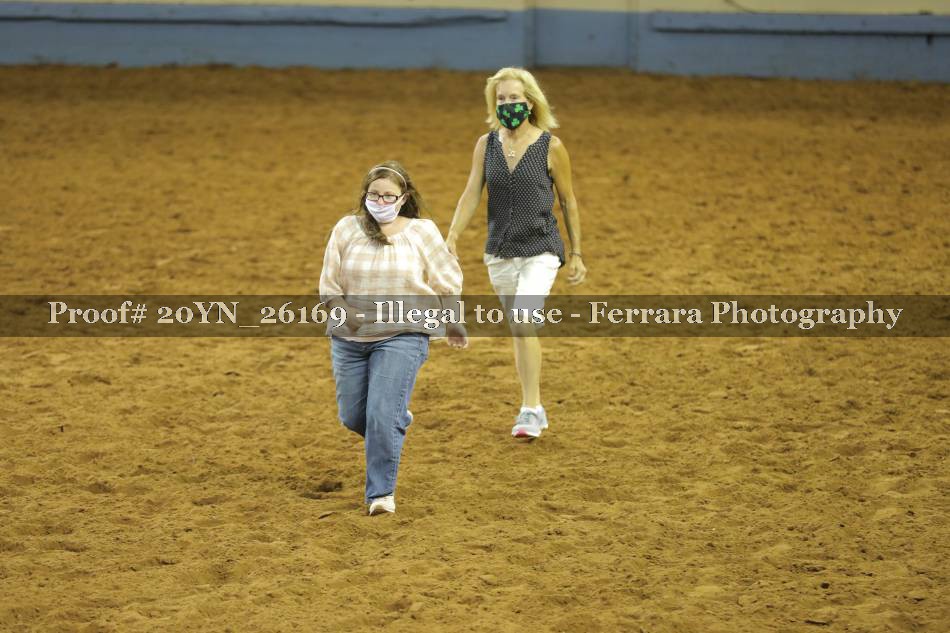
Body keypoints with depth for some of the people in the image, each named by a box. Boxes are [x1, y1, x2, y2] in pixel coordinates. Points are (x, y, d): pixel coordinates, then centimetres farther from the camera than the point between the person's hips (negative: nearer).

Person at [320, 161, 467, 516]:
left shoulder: (422, 232, -1)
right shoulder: (346, 229, 2)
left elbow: (447, 283, 9)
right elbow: (329, 285, 3)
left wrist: (453, 326, 14)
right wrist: (346, 313, -15)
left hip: (402, 337, -3)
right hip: (349, 339, 3)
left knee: (382, 416, -15)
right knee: (353, 417, 10)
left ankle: (381, 493, -5)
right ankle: (398, 420, 42)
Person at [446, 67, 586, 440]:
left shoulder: (551, 147, -6)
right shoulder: (486, 144, 2)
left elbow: (568, 201, 1)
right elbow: (471, 195, -2)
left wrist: (576, 254, 4)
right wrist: (452, 238, -15)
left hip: (540, 250, -4)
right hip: (500, 251, 4)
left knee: (524, 323, -21)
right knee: (519, 331, 13)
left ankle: (530, 410, -16)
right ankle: (535, 409, 26)